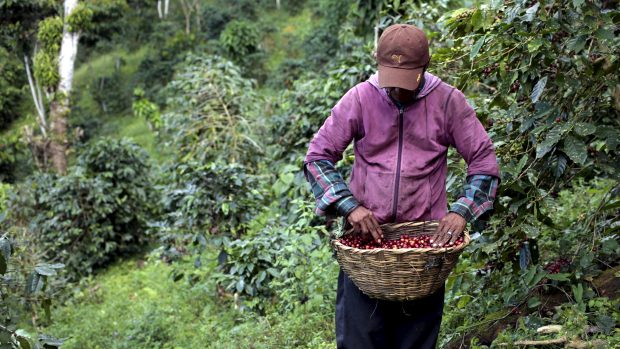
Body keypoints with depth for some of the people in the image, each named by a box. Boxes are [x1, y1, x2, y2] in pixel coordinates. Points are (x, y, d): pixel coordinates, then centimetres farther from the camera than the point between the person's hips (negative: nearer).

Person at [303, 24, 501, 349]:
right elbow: (317, 157, -1)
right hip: (366, 236, 0)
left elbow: (484, 162, 1)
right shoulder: (360, 98, -3)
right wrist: (349, 206, -13)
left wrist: (462, 211, -12)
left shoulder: (448, 101, -3)